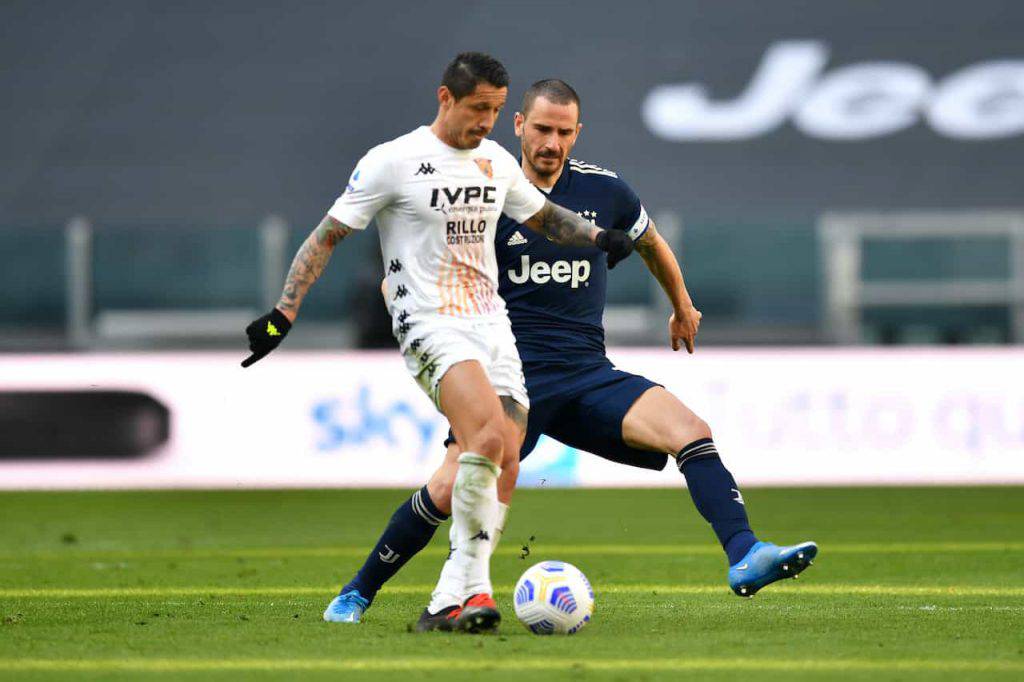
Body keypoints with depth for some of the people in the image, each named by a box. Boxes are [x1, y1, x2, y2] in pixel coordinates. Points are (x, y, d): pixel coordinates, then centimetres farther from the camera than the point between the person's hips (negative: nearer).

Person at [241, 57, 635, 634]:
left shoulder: (496, 161, 12)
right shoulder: (393, 162, -7)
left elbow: (542, 215, 30)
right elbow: (329, 235, -3)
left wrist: (598, 236, 13)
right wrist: (284, 314, -10)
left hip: (492, 324, 7)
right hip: (430, 325, -7)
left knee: (503, 468, -1)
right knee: (489, 438, -29)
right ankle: (474, 589, -26)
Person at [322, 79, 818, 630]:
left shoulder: (603, 190, 5)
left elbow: (650, 243, 28)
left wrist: (682, 308, 41)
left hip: (589, 374, 3)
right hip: (511, 373, -3)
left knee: (692, 433, -21)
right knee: (449, 489, -19)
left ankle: (744, 557, -28)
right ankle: (358, 593, 0)